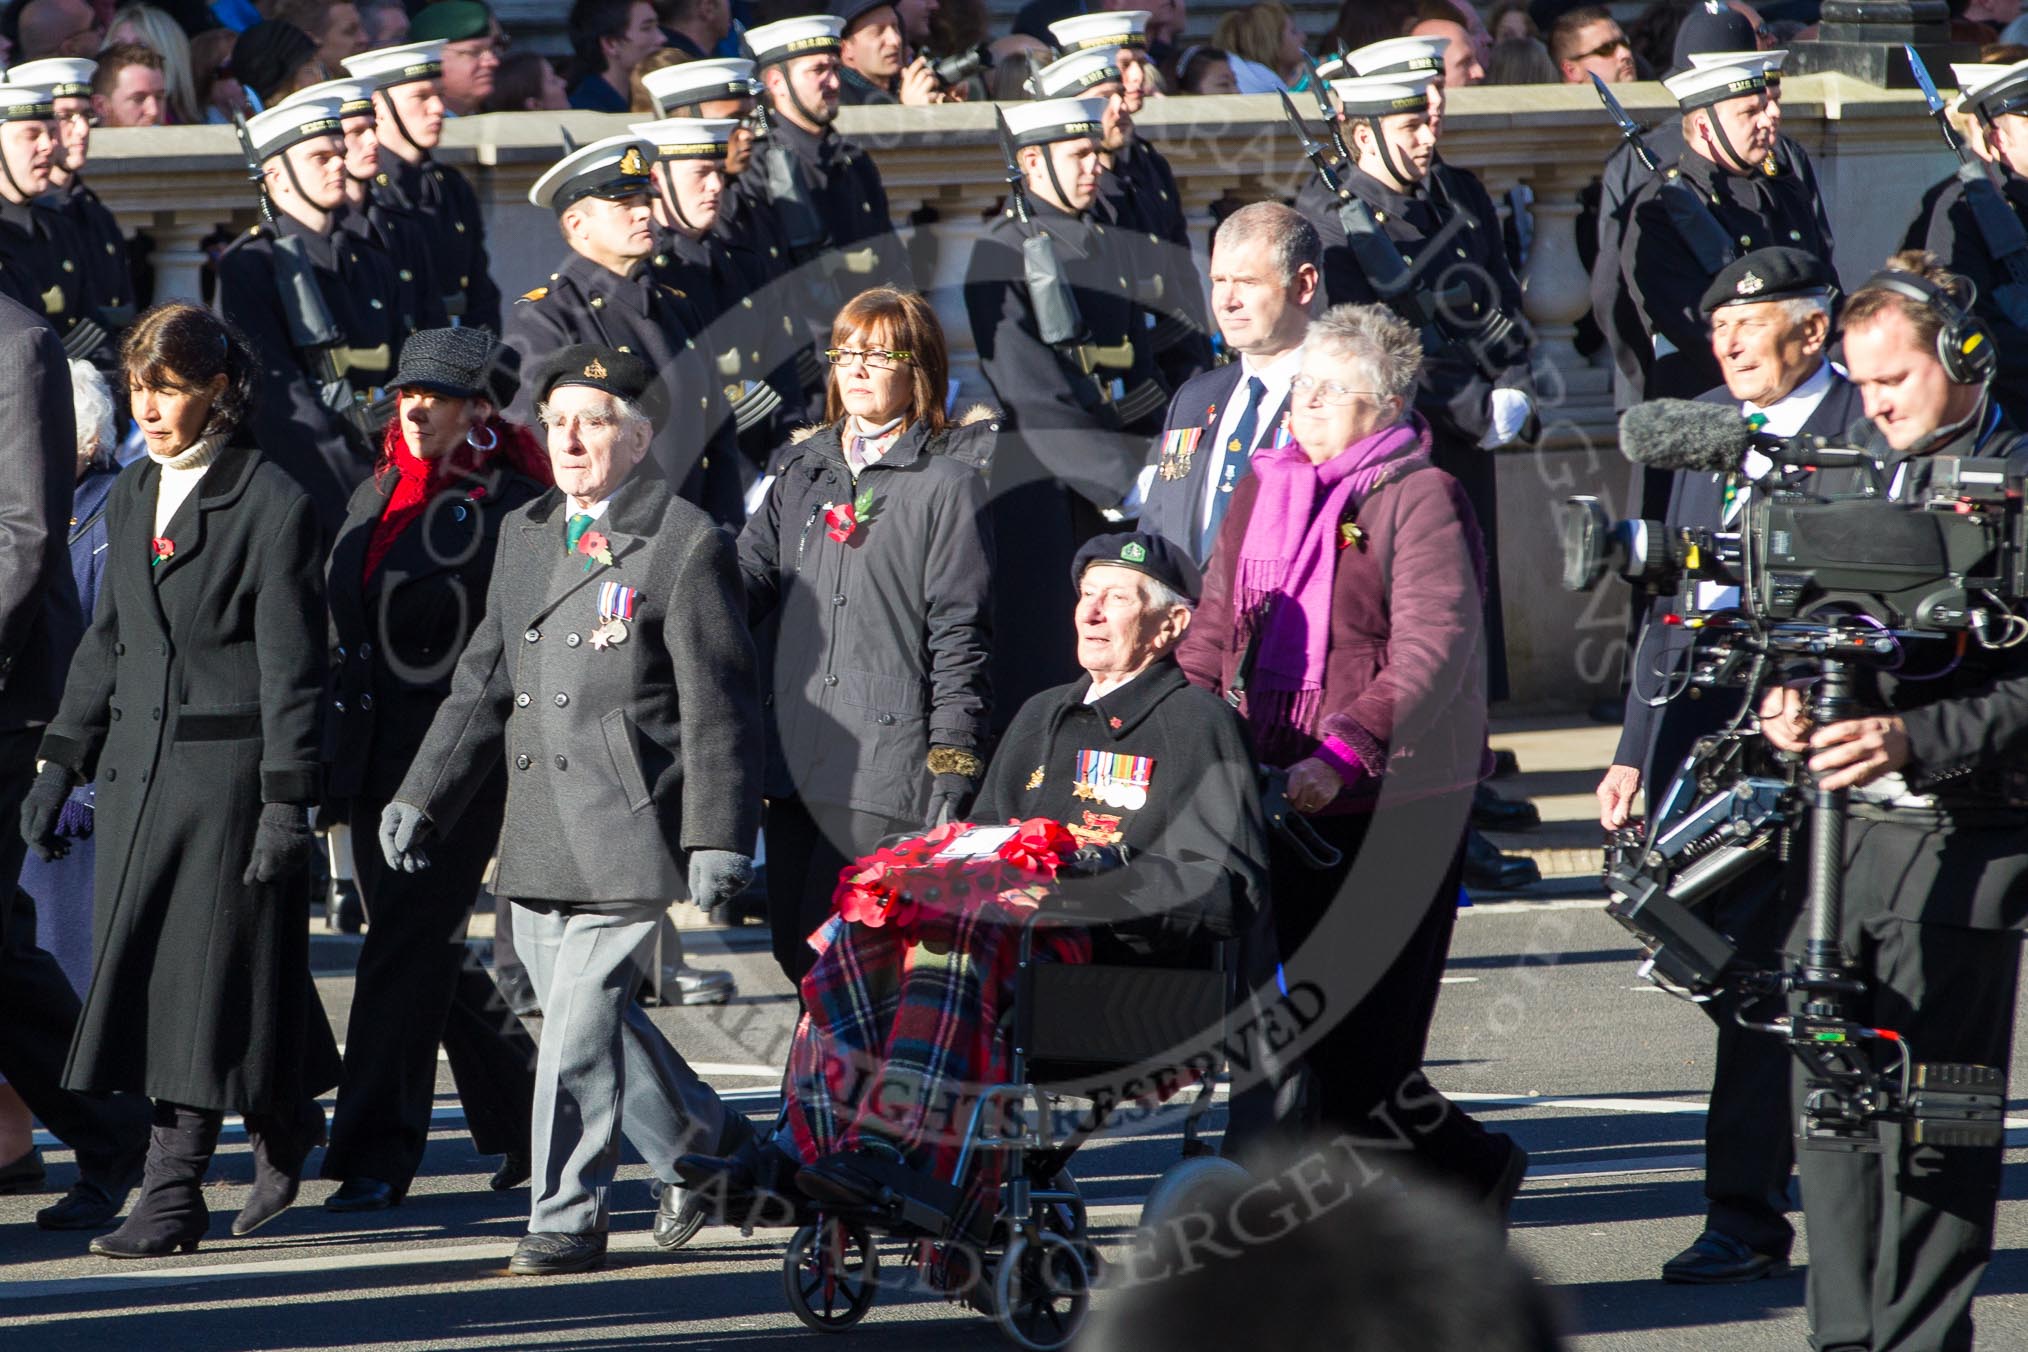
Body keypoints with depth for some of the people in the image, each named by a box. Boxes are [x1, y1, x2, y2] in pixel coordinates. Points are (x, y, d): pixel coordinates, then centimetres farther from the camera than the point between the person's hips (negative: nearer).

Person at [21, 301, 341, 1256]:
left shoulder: (271, 504, -8)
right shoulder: (131, 499, 13)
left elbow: (290, 664, -10)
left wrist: (287, 800, -14)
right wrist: (61, 761, 15)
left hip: (229, 771, -7)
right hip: (139, 766, 7)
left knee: (207, 976, -5)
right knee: (139, 974, 6)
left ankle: (173, 1194, 0)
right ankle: (283, 1123, 24)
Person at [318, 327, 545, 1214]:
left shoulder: (511, 506, -7)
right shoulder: (374, 498, 15)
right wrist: (331, 761, 17)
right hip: (375, 757, 7)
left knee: (408, 945, -9)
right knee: (424, 948, 11)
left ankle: (377, 1155, -6)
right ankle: (522, 1116, 28)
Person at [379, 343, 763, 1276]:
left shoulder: (684, 545, -5)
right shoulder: (525, 536, 15)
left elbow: (717, 708, -7)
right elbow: (483, 683, 20)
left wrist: (718, 839, -12)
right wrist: (422, 797, 14)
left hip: (627, 830, -7)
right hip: (540, 835, 7)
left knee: (580, 1019, -9)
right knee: (579, 1009, 12)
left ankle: (567, 1221, 0)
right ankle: (699, 1145, 32)